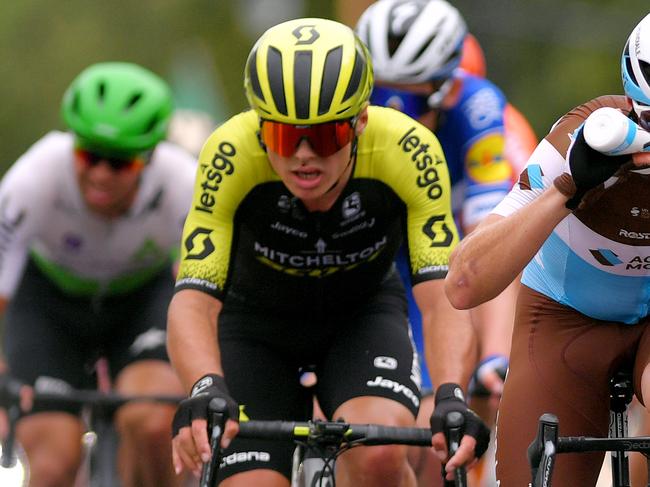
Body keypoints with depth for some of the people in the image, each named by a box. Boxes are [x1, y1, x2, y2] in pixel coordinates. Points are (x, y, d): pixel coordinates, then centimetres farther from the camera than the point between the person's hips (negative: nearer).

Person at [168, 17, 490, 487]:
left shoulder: (407, 149, -31)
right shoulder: (232, 154, -32)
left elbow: (443, 298, -35)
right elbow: (193, 301, -36)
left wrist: (451, 398, -53)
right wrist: (206, 392, -56)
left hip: (363, 315, 0)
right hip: (257, 323, 0)